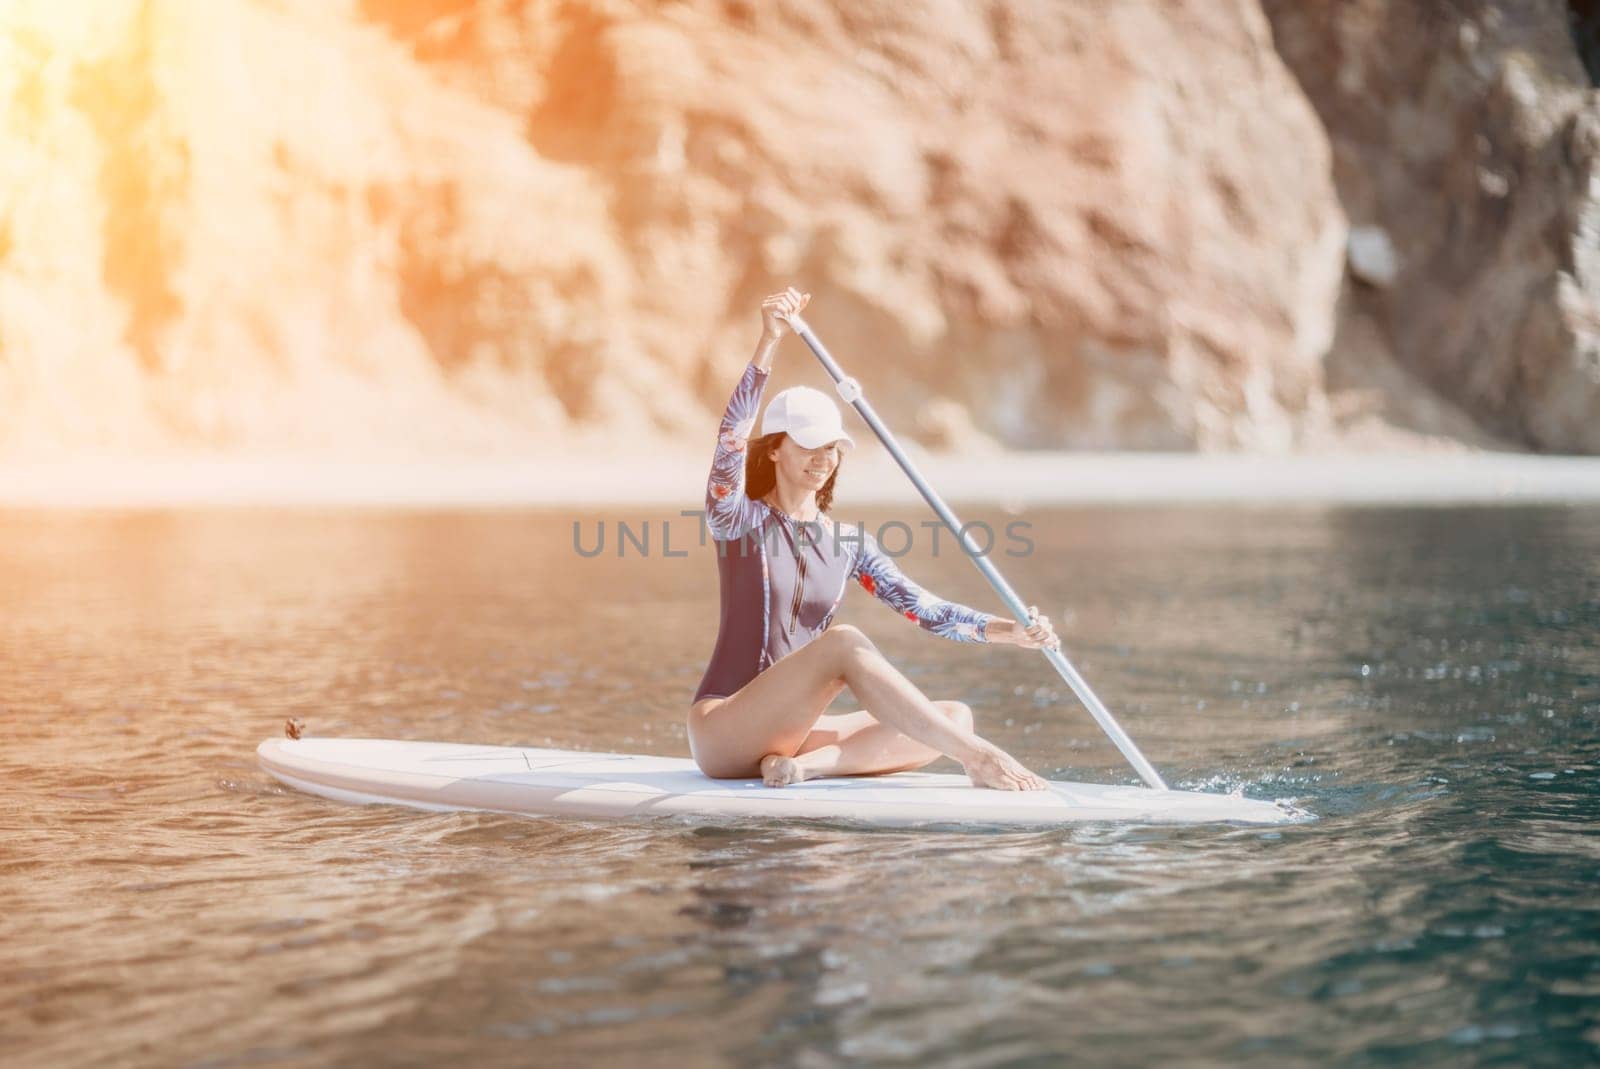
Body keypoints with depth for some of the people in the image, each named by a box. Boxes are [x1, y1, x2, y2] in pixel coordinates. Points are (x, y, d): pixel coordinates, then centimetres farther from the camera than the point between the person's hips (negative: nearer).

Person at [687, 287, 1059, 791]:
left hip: (794, 729, 6)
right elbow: (731, 438, -22)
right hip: (722, 736, -6)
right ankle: (976, 758, -33)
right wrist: (768, 342, -32)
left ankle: (809, 764, -29)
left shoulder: (850, 543, 12)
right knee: (844, 642, -32)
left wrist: (1006, 630, -15)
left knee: (956, 716, -11)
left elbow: (924, 608, 1)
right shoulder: (739, 520, -3)